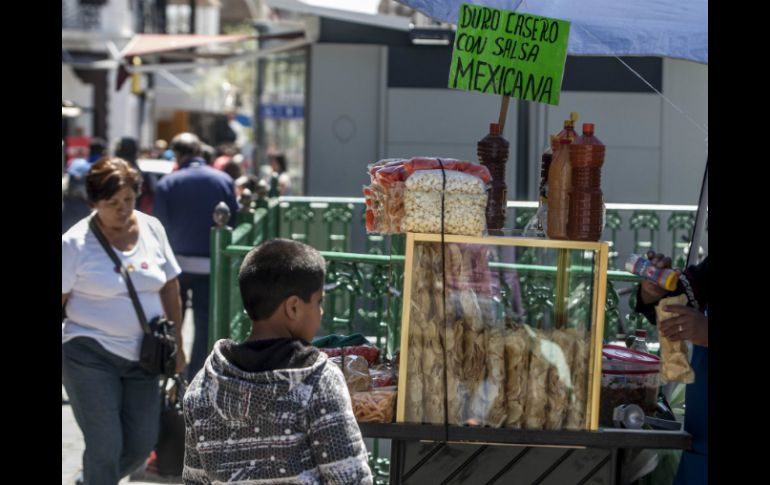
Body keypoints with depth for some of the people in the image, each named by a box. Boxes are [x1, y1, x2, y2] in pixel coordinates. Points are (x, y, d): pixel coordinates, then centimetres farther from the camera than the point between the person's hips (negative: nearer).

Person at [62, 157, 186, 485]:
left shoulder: (152, 229, 4)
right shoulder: (76, 243, -9)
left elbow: (169, 288, 13)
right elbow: (60, 300, -6)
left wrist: (176, 344, 14)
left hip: (141, 356, 5)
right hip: (91, 356, -5)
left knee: (142, 443, 6)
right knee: (106, 447, -8)